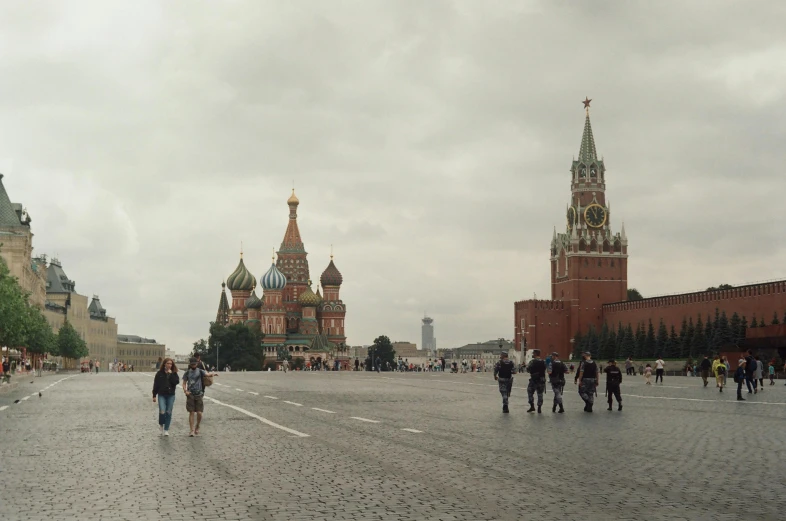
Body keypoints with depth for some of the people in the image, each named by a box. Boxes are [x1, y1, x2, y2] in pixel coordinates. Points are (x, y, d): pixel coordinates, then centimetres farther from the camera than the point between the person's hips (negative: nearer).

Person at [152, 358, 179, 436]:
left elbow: (176, 382, -13)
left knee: (168, 412, 4)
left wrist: (170, 374, -16)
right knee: (162, 411, -14)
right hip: (161, 395, -1)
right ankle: (161, 424, 15)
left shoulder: (174, 373, 3)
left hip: (171, 395, 2)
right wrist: (154, 395, 1)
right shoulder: (159, 373, 0)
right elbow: (156, 384, 3)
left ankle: (166, 429, 14)